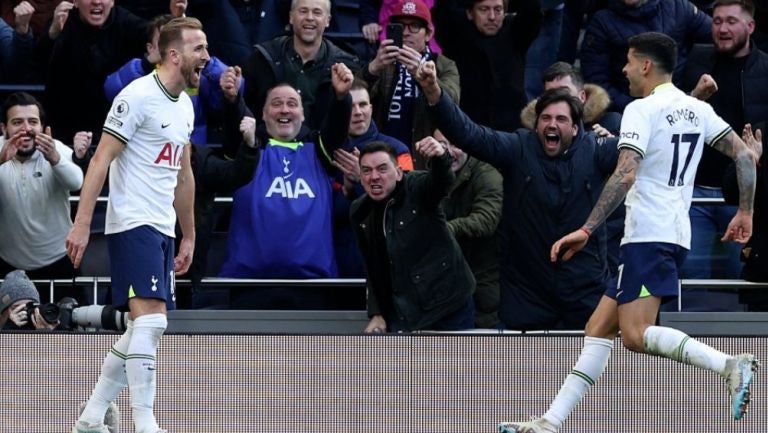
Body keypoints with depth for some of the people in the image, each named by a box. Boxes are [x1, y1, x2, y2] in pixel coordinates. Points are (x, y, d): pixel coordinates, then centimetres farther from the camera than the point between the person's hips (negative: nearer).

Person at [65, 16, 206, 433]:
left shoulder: (184, 105, 16)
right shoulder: (139, 95, -11)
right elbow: (101, 159, -14)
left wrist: (188, 237, 25)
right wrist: (82, 224, -19)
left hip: (162, 229, 9)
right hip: (133, 223, -9)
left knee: (144, 330, 9)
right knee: (151, 317, -18)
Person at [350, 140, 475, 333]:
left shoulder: (417, 188, -10)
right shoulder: (360, 212, 5)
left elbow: (442, 180, -32)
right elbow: (372, 268, 13)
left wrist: (440, 157, -55)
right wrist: (376, 313, 5)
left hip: (450, 307, -4)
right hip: (402, 316, 4)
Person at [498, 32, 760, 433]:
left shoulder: (642, 110, -10)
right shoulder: (697, 109, 13)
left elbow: (625, 176, -20)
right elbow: (745, 155, 10)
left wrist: (587, 230, -20)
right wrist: (744, 212, 18)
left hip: (649, 235, -9)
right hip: (677, 232, 9)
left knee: (636, 335, -17)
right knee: (599, 328, 9)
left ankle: (730, 365, -28)